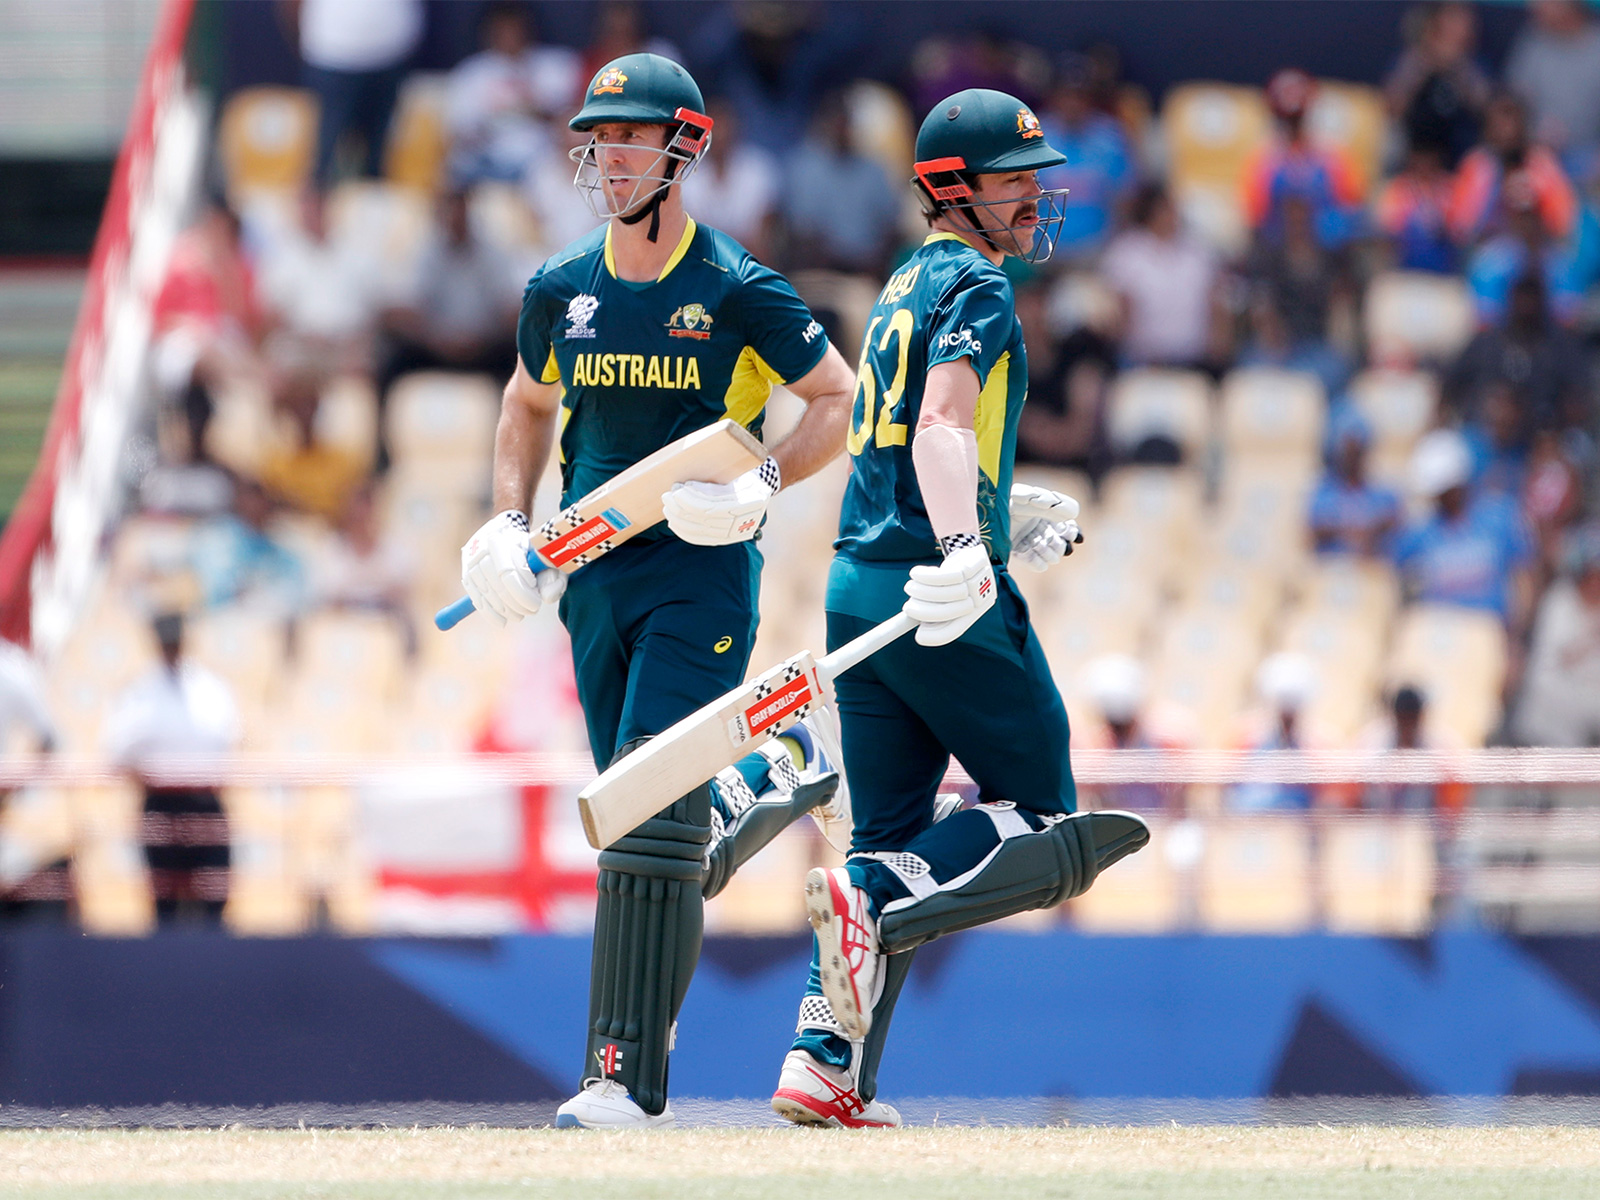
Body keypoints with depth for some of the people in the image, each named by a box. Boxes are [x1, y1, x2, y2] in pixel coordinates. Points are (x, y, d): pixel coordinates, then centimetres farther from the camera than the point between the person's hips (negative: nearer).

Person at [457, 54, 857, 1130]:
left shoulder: (739, 292, -7)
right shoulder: (562, 291, 8)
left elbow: (840, 401, -1)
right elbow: (531, 405, 24)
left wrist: (765, 483, -17)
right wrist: (510, 527, 8)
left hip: (701, 569, -6)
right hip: (593, 574, 6)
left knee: (649, 811, -15)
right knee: (634, 808, 9)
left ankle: (630, 1076, -16)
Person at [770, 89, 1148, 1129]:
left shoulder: (906, 288, 21)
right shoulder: (976, 288, -8)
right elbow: (943, 424, -25)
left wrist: (1002, 511, 38)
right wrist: (965, 551, -40)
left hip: (857, 591, 9)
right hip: (943, 592, -9)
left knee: (893, 843, 10)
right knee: (1042, 829, -1)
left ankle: (826, 1067, -2)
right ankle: (872, 901, -24)